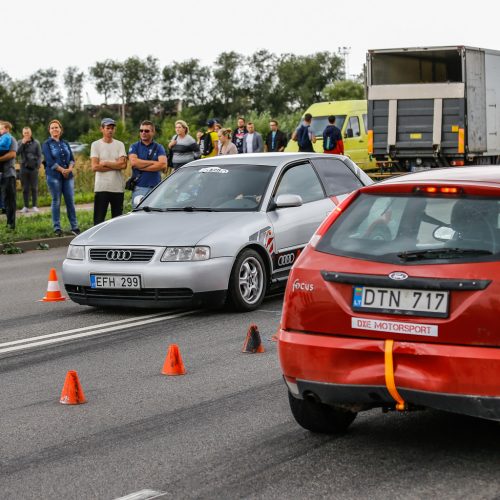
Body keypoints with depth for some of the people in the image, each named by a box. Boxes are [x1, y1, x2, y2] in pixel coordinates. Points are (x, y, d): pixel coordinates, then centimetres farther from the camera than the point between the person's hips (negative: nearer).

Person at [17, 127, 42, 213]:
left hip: (33, 167, -1)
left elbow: (39, 155, 3)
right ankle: (26, 206, 6)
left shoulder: (36, 143, 3)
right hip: (24, 167, 1)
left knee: (34, 188, 0)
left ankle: (35, 206, 4)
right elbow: (17, 153, -7)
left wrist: (38, 165, -7)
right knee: (25, 188, 3)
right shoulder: (20, 143, 7)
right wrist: (23, 144, -13)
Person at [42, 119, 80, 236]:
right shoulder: (47, 144, 2)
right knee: (56, 202, -2)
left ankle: (74, 227, 7)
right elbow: (50, 161, -8)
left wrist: (69, 169, -10)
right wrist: (62, 170, -13)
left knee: (70, 201, 2)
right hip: (54, 176, -4)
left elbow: (72, 159, 10)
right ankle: (57, 228, 4)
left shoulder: (65, 143, 15)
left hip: (68, 176, 4)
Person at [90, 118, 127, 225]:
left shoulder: (120, 145, 8)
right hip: (101, 188, -2)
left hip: (118, 188, 2)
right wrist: (115, 165, -8)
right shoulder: (95, 145, 2)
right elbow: (94, 167, -10)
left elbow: (123, 164, -7)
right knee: (99, 220, -2)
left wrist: (105, 163, -10)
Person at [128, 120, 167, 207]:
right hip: (138, 188, -1)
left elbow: (163, 165, -8)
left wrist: (141, 166, -8)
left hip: (155, 187, 1)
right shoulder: (134, 147, 9)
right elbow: (133, 162, -11)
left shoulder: (159, 148, 9)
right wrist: (154, 162, -7)